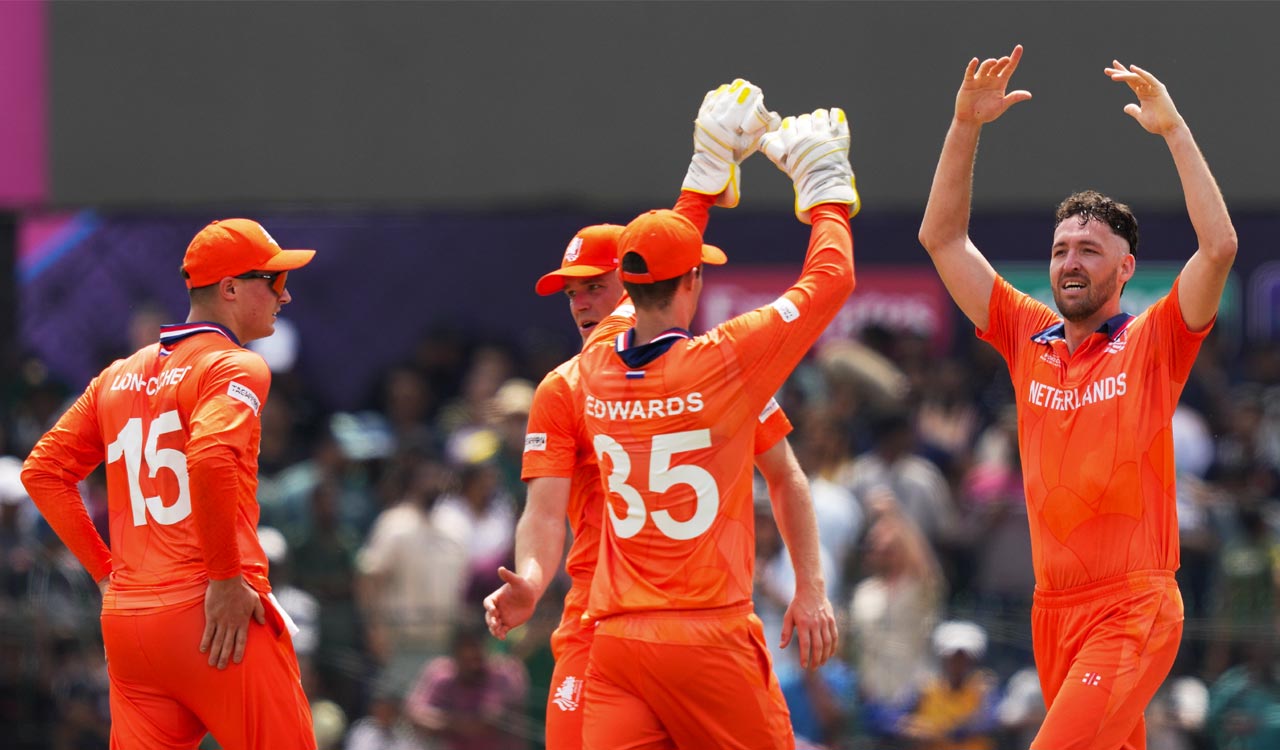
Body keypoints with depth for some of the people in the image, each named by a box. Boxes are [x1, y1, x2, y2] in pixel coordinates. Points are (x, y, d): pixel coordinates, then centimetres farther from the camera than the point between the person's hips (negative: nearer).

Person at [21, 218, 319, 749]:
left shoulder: (120, 376, 18)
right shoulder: (237, 366, -5)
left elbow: (43, 471, 19)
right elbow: (211, 458, -23)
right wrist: (226, 577, -16)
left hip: (123, 625, 7)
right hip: (221, 625, -7)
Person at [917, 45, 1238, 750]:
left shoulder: (1153, 345, -2)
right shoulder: (1029, 339, 10)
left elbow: (1218, 248, -17)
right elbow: (942, 239, 10)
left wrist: (1174, 130, -17)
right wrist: (966, 126, 1)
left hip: (1131, 611, -5)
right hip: (1053, 606, 5)